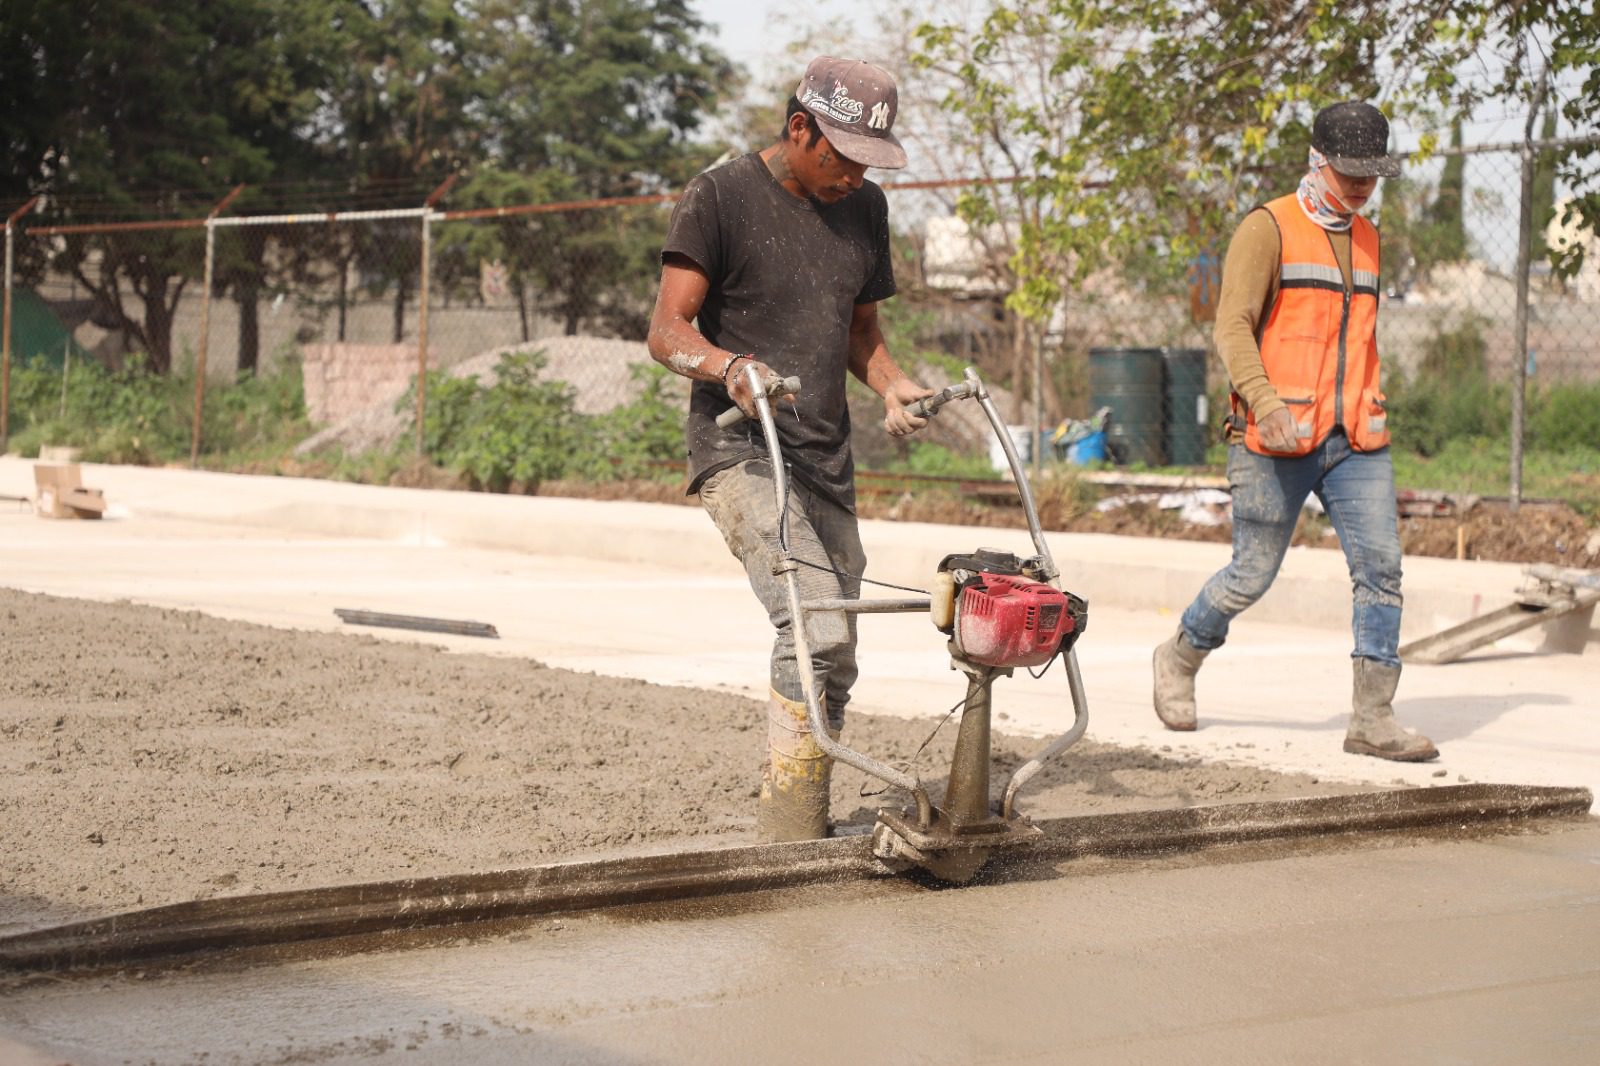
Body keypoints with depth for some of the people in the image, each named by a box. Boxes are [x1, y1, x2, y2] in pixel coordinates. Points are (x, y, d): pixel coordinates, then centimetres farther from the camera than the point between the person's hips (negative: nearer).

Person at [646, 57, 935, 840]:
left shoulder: (863, 208, 14)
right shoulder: (720, 198, -6)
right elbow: (666, 332, -10)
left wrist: (893, 386, 2)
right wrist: (732, 366, -30)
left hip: (825, 460, 8)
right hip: (740, 451, -7)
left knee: (834, 662, 8)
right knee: (815, 625, -24)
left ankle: (803, 830, 21)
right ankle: (788, 834, -23)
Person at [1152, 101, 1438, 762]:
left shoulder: (1366, 238, 17)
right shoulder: (1268, 229, -4)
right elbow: (1232, 326, -13)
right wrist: (1263, 399, -28)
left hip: (1355, 441, 6)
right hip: (1278, 442, -6)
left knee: (1380, 568, -7)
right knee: (1252, 575, 1)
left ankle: (1373, 719, -5)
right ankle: (1181, 658, 28)